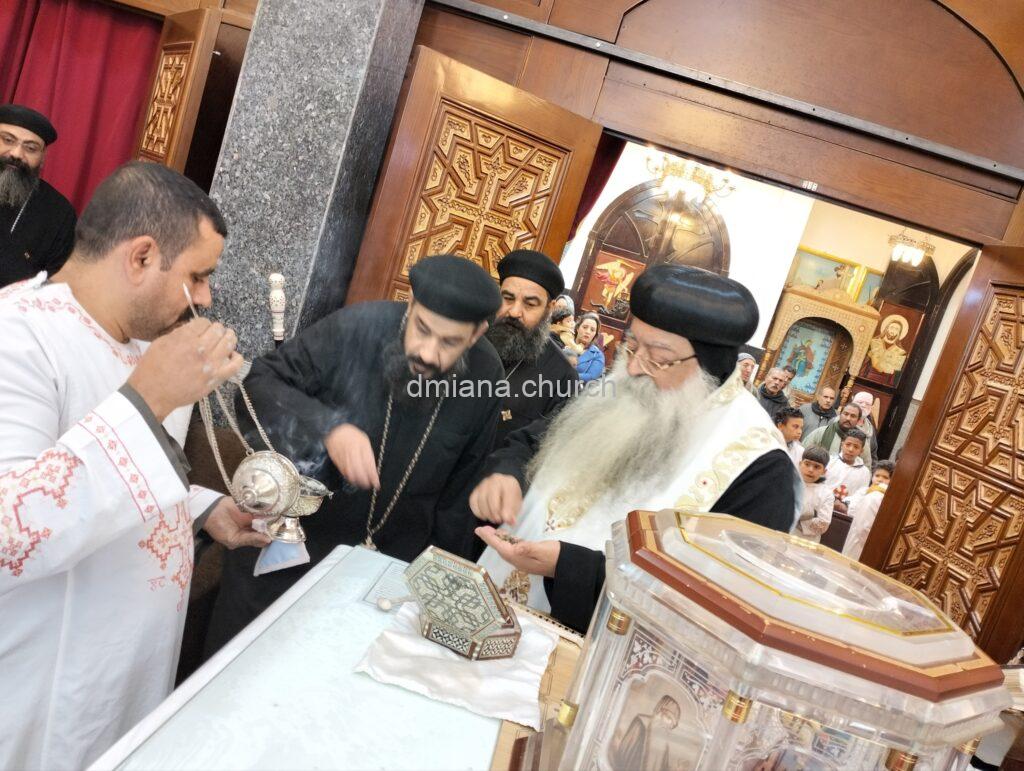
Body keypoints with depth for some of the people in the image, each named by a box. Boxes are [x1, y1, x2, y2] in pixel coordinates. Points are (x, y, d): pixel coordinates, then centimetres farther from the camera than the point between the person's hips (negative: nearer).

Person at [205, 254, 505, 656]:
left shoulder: (486, 376, -10)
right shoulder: (356, 328, -21)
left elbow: (461, 486, 1)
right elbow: (258, 383, -16)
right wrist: (327, 428, -34)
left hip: (388, 565, 2)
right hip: (290, 538, -1)